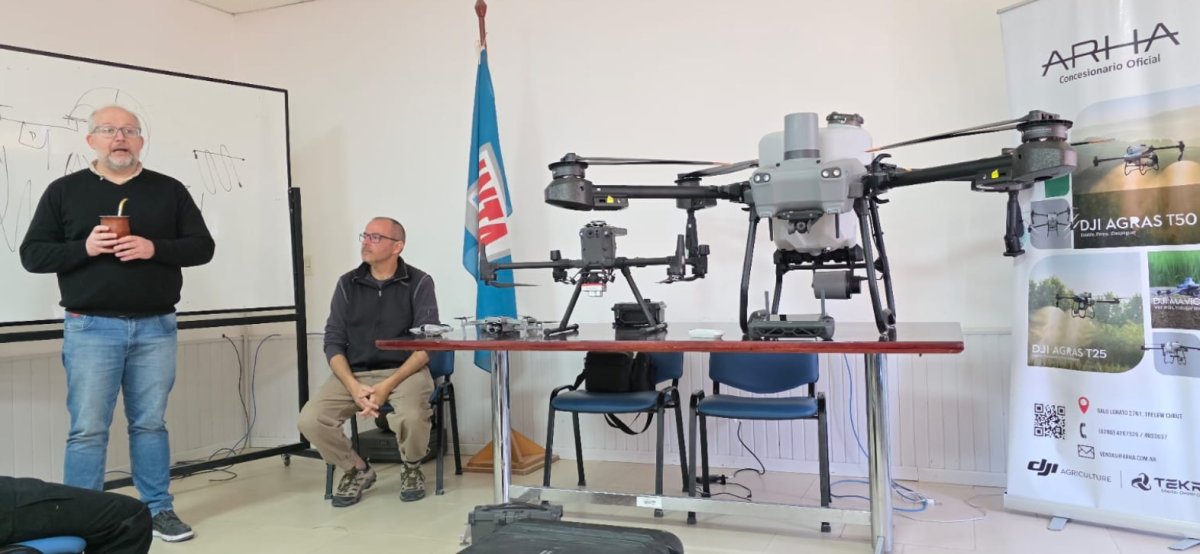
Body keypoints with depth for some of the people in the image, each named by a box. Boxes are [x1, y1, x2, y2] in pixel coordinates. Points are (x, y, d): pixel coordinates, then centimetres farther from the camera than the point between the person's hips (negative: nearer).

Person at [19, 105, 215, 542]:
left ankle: (159, 509, 18)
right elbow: (32, 254, 4)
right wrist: (84, 248, -14)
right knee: (88, 429, 1)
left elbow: (202, 247, 3)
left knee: (150, 423, 9)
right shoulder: (64, 190, 6)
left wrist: (154, 248, -13)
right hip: (90, 328, -1)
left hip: (156, 328, 1)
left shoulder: (169, 190, 8)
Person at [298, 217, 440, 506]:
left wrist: (388, 386, -20)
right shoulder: (347, 284, 7)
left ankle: (411, 468, 2)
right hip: (354, 373, 3)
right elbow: (333, 342, 4)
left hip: (405, 371, -3)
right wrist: (354, 387, -14)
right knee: (310, 420, -21)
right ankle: (357, 470, 8)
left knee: (412, 416, -34)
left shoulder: (419, 283, -2)